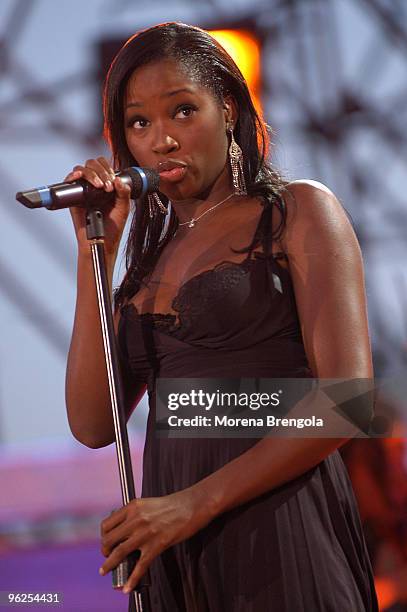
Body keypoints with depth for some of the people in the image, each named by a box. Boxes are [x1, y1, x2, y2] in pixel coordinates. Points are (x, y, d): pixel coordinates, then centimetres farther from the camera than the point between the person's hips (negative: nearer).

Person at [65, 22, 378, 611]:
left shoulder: (300, 212, 1)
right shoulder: (156, 253, 17)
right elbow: (93, 424, 6)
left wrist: (195, 504, -17)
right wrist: (96, 250, 4)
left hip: (280, 529, -5)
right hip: (175, 552, 5)